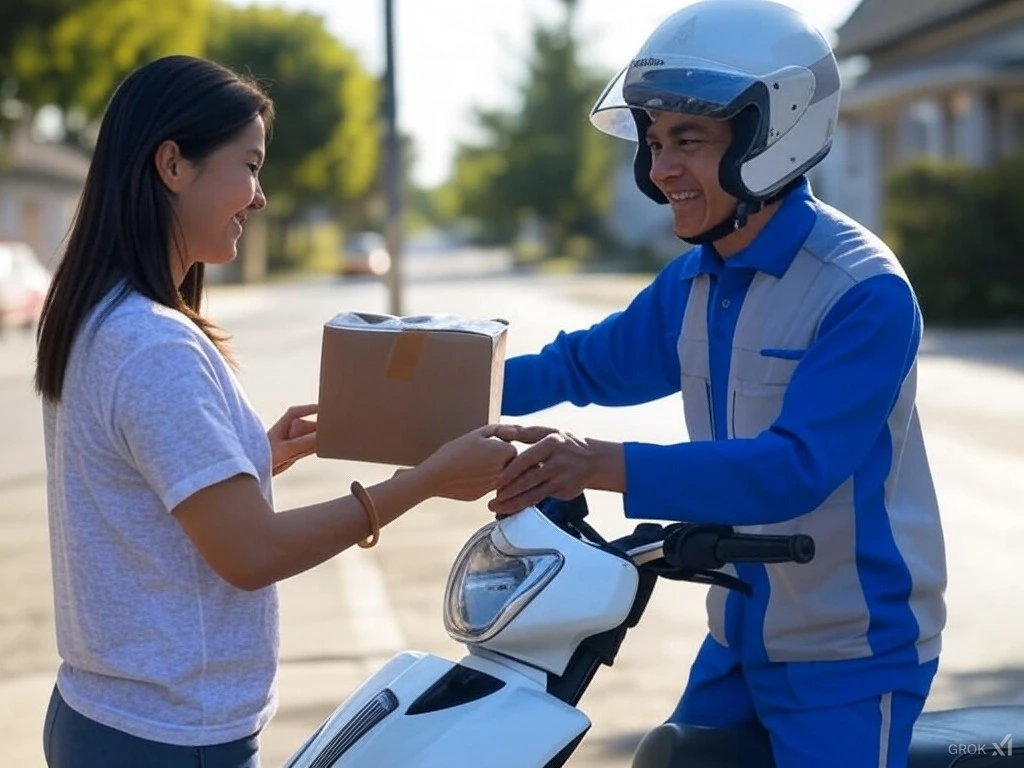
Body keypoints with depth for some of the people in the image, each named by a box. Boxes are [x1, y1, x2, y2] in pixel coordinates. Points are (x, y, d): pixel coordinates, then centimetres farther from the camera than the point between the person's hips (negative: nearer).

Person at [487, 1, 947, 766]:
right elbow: (586, 363, 18)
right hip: (741, 637, 8)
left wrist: (605, 465, -41)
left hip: (850, 652, -8)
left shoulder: (865, 291, -21)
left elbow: (795, 467, -31)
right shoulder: (691, 284, 4)